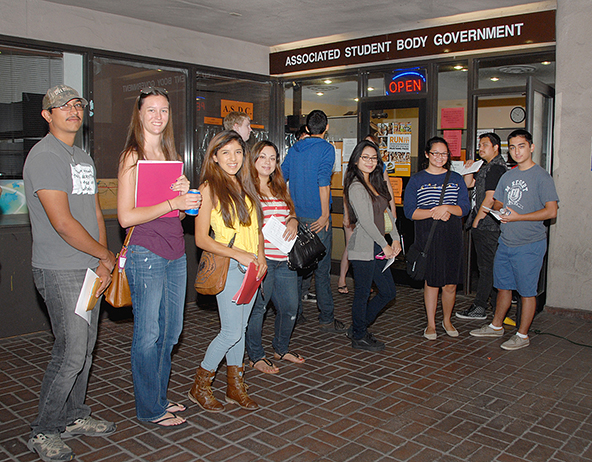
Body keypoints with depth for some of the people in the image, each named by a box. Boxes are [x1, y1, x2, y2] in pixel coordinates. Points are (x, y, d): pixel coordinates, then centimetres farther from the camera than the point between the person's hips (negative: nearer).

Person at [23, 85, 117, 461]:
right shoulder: (44, 156, -12)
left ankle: (74, 417, 29)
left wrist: (103, 264, 3)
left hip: (91, 269, 8)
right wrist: (106, 255, -8)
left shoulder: (84, 158, 17)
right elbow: (62, 223, -19)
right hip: (61, 271, -8)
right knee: (71, 351, -6)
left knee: (85, 347, 14)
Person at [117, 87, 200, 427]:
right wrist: (173, 202, -16)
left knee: (172, 330, 14)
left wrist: (186, 191, -3)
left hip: (176, 253, 8)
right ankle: (150, 408, 17)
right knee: (148, 335, 2)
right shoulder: (132, 157, -8)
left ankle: (159, 397, 29)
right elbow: (126, 216, -15)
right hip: (146, 254, -7)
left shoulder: (170, 156, 14)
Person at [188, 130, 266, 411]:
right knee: (232, 331, -4)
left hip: (252, 266, 6)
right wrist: (239, 254, -17)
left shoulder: (246, 186, 12)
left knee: (239, 329, 12)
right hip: (228, 267, -6)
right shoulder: (210, 189, -8)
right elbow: (201, 239, -11)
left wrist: (260, 256, 1)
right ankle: (200, 387, 15)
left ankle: (235, 387, 25)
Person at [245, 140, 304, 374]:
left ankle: (281, 348, 33)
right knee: (257, 308, 1)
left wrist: (293, 221, 1)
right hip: (260, 258, -7)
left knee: (290, 307, 11)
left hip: (285, 259, 7)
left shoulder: (279, 188, 18)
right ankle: (256, 356, 19)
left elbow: (291, 213, 24)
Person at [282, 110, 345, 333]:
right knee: (322, 268, 0)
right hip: (316, 217, -6)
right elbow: (323, 181, -18)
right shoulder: (326, 148, -7)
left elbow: (281, 177, 11)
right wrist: (325, 214, -15)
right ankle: (326, 319, 6)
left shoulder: (294, 148, 11)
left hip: (296, 215, 6)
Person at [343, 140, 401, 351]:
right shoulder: (356, 187, -13)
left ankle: (358, 326, 28)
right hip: (363, 248, -9)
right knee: (363, 294, 3)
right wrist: (385, 245, -11)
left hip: (377, 248, 9)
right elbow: (366, 221, -16)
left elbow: (387, 213, 16)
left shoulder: (374, 184, 15)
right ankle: (359, 337, 19)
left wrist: (395, 239, 6)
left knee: (388, 292, 14)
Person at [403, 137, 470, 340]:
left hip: (452, 237, 2)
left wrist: (447, 208, -16)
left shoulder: (456, 179, 10)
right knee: (431, 281, 3)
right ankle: (431, 324, 18)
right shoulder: (417, 180, 3)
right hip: (427, 237, -2)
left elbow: (465, 208, 3)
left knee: (450, 284, 4)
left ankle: (447, 321, 26)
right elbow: (409, 211, -4)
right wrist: (434, 213, -16)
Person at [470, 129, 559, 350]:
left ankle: (522, 335, 14)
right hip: (505, 242, 7)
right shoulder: (507, 176, 12)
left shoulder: (541, 177, -9)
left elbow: (551, 211, -15)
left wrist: (517, 217, -17)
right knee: (503, 286, 17)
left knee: (527, 291, 3)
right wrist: (501, 211, -4)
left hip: (530, 244, -7)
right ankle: (496, 326, 32)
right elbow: (497, 203, 20)